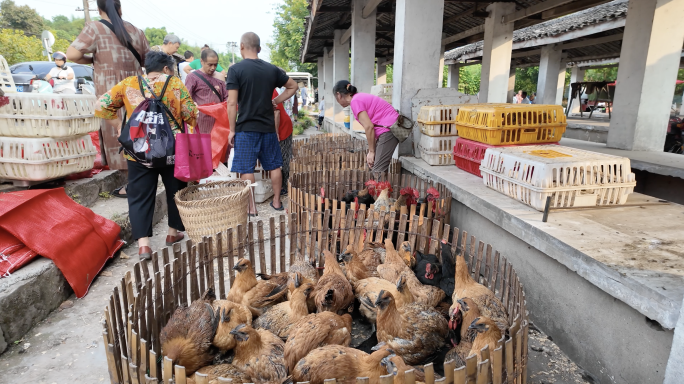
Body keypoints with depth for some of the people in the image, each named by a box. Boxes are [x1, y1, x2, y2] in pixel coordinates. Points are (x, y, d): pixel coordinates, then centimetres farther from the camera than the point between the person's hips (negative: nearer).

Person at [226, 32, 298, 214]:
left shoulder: (235, 69, -7)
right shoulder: (272, 69, 5)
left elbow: (232, 103, -11)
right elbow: (293, 86, 17)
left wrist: (232, 130, -4)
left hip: (246, 128, -4)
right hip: (268, 127, 4)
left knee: (247, 169, 3)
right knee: (274, 165, 14)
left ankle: (251, 207, 6)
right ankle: (276, 201, 23)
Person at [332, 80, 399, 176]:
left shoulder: (355, 101, -9)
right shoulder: (361, 97, 18)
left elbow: (369, 127, -17)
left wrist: (371, 151, -9)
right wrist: (371, 151, 9)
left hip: (389, 128, -10)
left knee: (378, 171, -11)